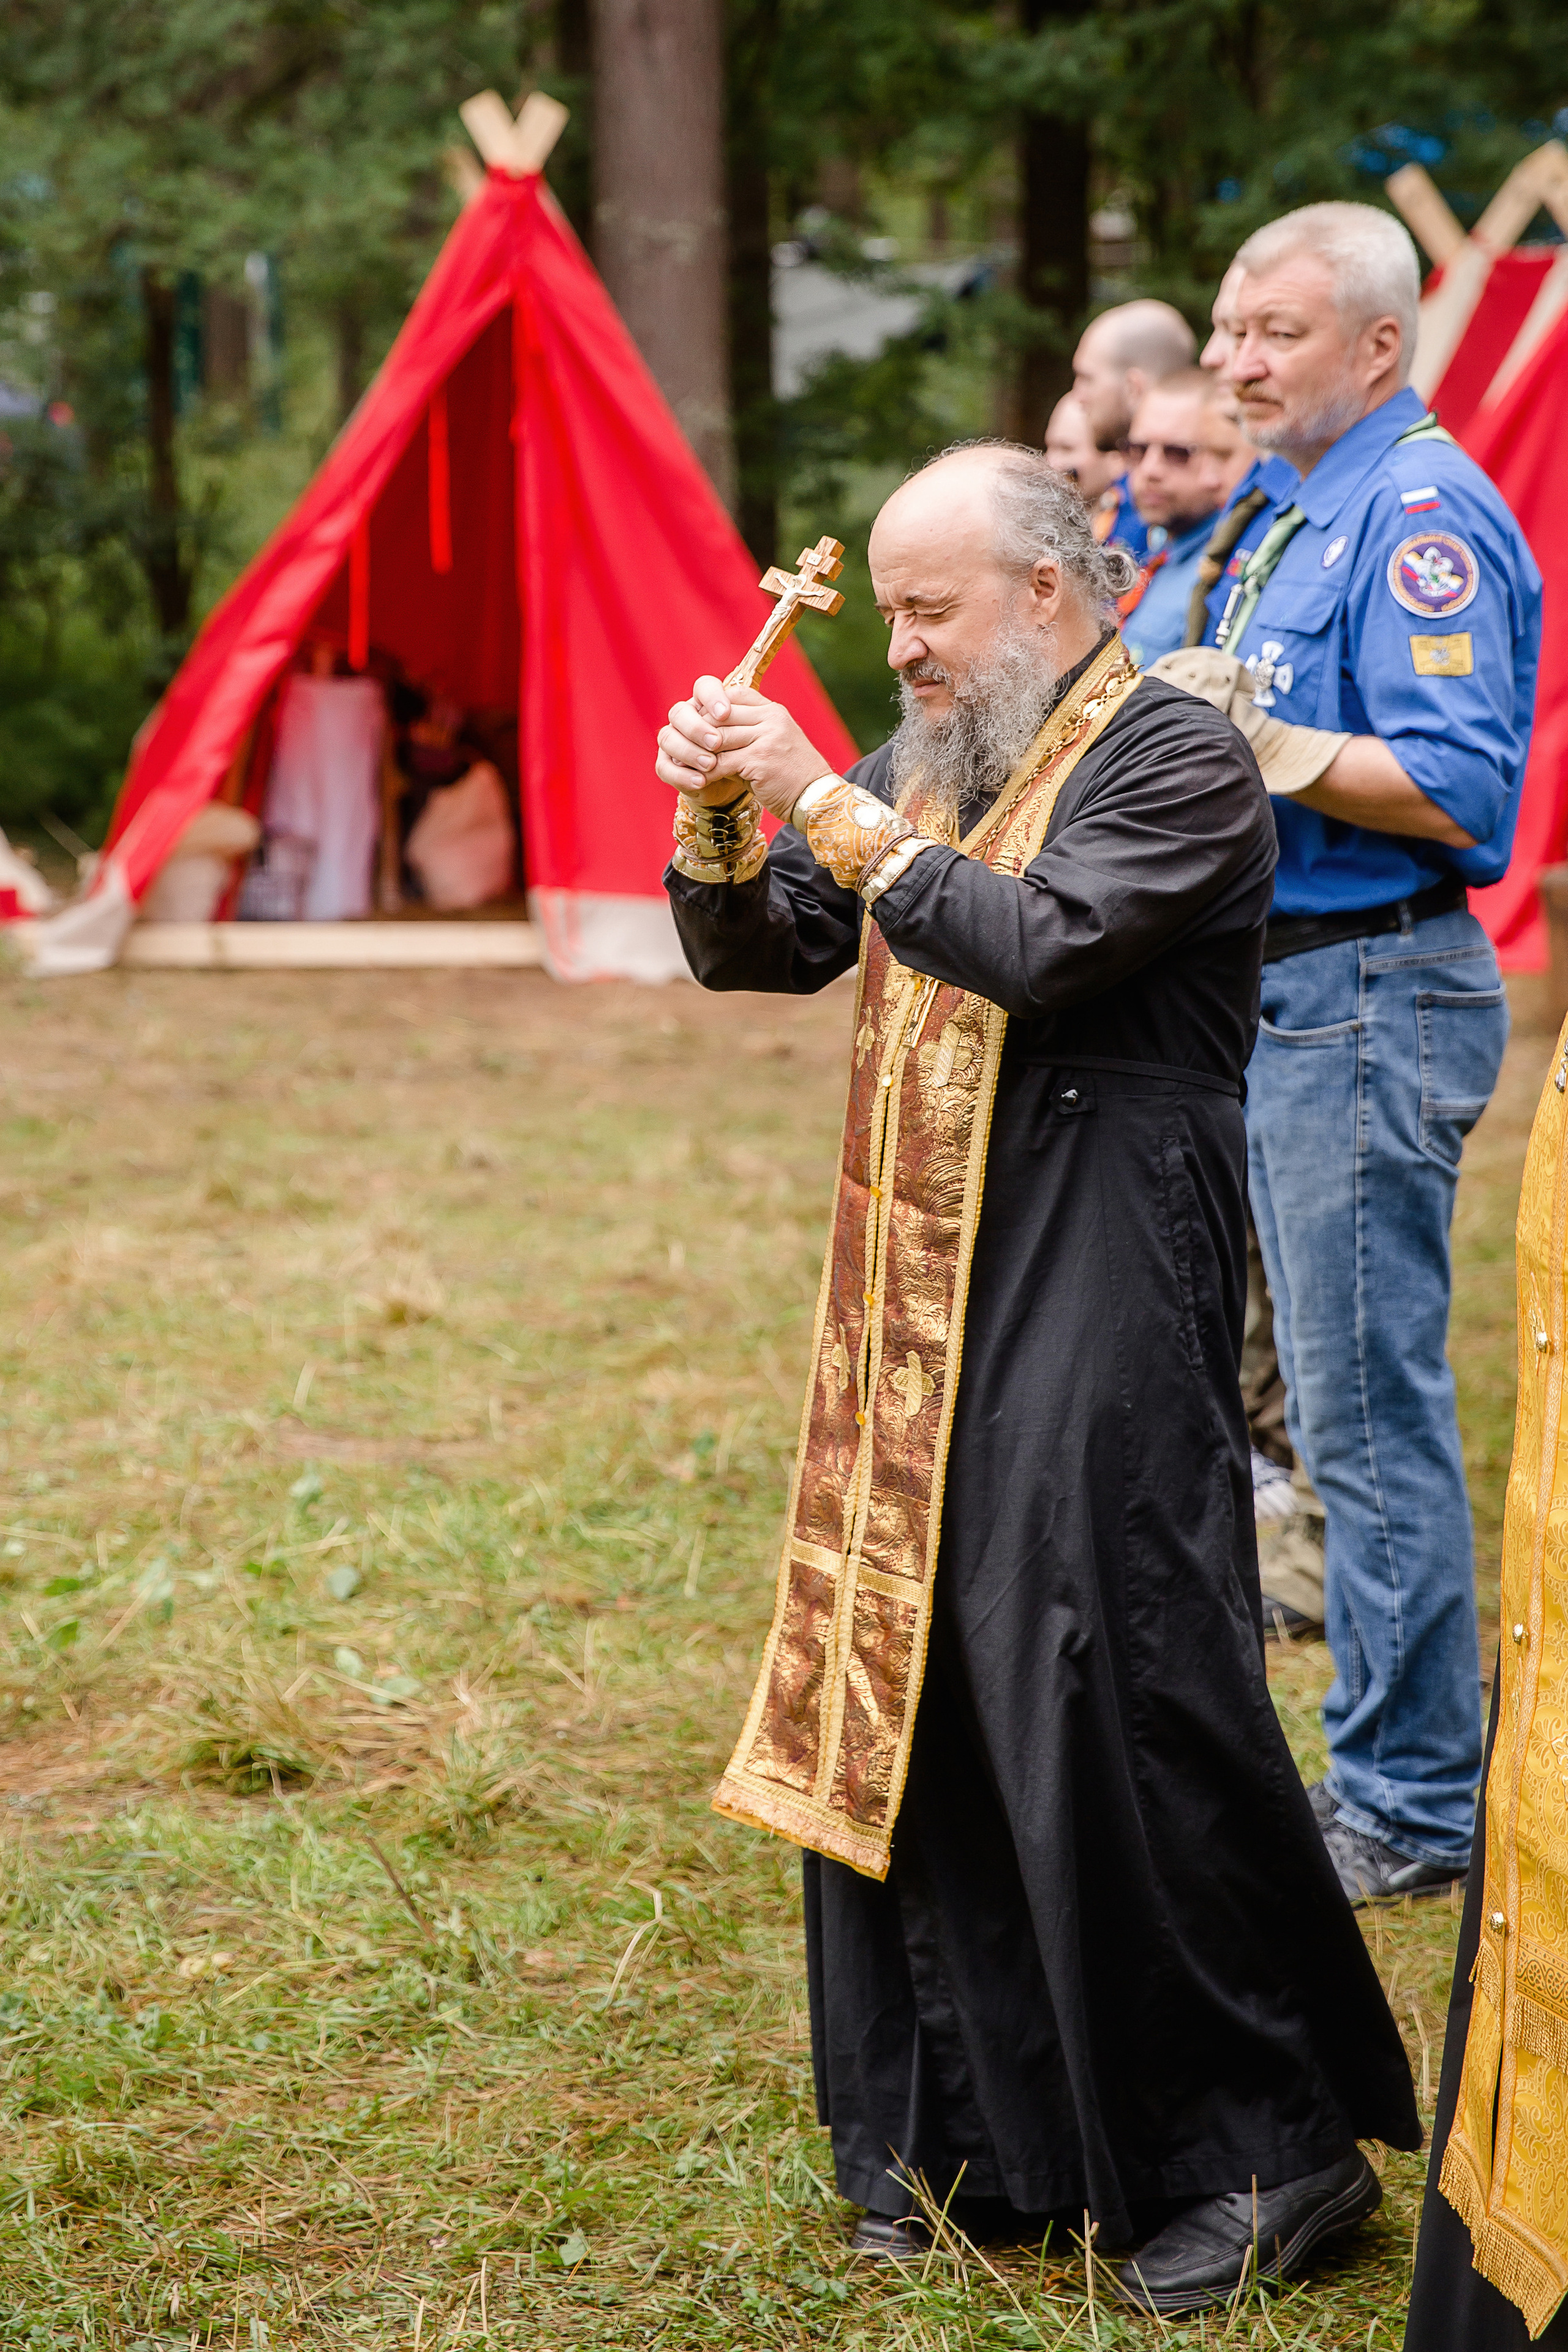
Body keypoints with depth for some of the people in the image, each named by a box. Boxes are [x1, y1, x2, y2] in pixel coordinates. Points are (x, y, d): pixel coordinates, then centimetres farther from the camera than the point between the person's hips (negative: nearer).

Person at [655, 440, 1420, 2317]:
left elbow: (1033, 946, -22)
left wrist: (821, 804, -18)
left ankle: (1268, 2147, 0)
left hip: (1100, 1294, -8)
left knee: (1104, 1686, -11)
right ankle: (959, 2124, 19)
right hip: (922, 1284, 8)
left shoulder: (1175, 761, -8)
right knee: (908, 1668, 8)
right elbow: (754, 953, 17)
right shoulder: (928, 762, 16)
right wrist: (716, 819, -2)